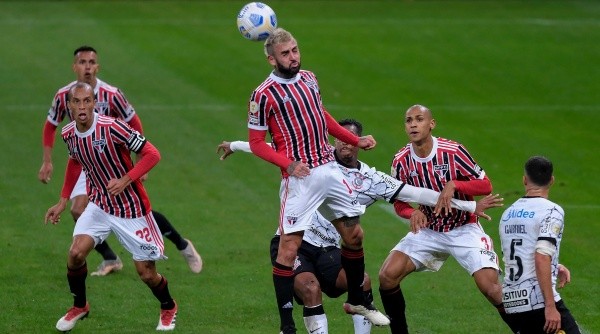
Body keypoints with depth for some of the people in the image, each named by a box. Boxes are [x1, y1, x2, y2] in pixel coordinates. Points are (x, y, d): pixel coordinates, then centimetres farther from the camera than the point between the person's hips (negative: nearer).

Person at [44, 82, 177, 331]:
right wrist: (62, 202, 16)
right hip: (99, 205, 5)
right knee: (76, 253, -15)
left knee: (146, 272, 1)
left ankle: (168, 308, 32)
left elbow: (152, 154, -22)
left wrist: (125, 180, -31)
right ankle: (79, 306, 12)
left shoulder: (111, 127, -25)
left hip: (132, 208, -5)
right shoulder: (69, 134, -5)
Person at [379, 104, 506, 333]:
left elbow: (486, 186, -14)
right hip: (428, 230, 4)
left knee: (490, 288, -20)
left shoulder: (452, 152, -18)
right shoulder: (401, 161, -7)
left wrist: (454, 185, -30)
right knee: (387, 275, -14)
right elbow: (399, 204, 3)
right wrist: (413, 213, -20)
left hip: (464, 230, -4)